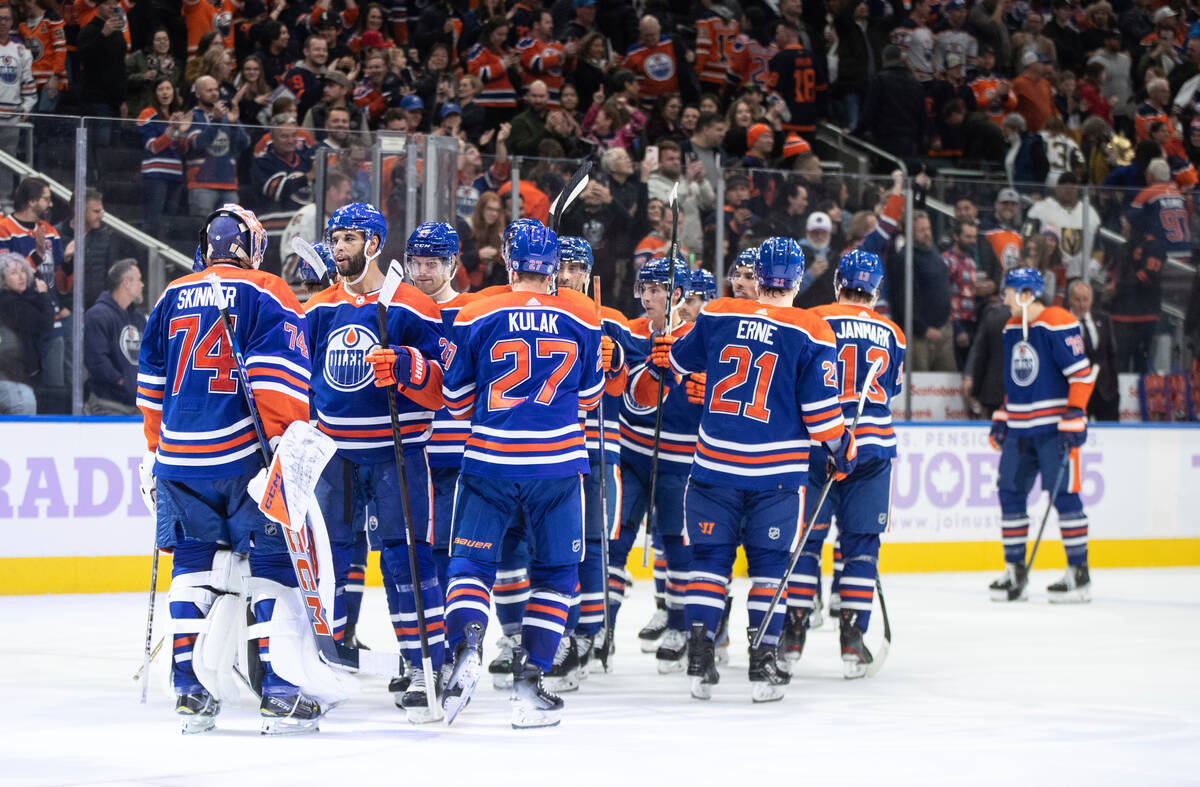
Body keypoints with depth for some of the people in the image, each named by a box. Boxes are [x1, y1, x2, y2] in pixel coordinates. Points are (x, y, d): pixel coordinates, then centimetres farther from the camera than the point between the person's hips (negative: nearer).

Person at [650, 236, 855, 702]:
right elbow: (820, 411, -9)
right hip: (777, 471, -2)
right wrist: (843, 449, 8)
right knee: (770, 564, 7)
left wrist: (664, 355, 41)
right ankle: (763, 665, 3)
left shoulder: (716, 316, 1)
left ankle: (699, 659, 4)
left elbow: (679, 358, 18)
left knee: (710, 557, 10)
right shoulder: (811, 333, -8)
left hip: (716, 463, 2)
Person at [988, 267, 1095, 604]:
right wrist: (1003, 417, 20)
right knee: (1010, 491, 5)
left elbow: (1081, 373, -15)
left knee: (1063, 494, -9)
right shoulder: (1012, 328, 14)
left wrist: (1074, 416, -20)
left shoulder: (1058, 324, -12)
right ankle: (1015, 573, 12)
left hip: (1054, 426, -8)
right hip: (1020, 428, 8)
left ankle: (1079, 573, -4)